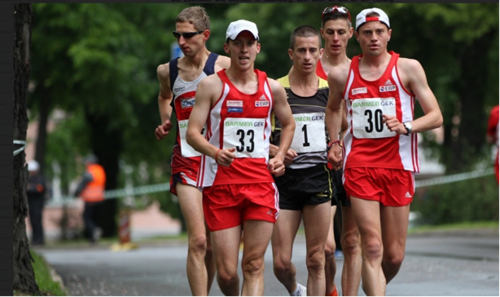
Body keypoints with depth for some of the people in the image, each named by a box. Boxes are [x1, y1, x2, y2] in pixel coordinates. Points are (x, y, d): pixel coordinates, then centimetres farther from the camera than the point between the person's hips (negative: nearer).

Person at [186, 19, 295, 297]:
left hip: (260, 183, 2)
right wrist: (215, 153, -24)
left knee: (254, 266, -5)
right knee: (226, 272, -3)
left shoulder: (272, 88, 9)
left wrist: (280, 156, 10)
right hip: (220, 183, -2)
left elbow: (289, 124, 26)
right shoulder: (212, 85, 0)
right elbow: (192, 132, -5)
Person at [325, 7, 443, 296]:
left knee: (394, 255, 4)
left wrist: (406, 127, -18)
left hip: (398, 166, 0)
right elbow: (333, 109, 29)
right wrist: (334, 144, 15)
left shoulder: (408, 68, 1)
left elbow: (436, 116, -1)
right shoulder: (342, 75, 8)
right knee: (372, 247, -14)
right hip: (359, 166, 0)